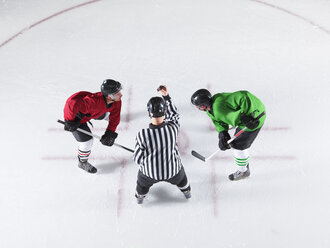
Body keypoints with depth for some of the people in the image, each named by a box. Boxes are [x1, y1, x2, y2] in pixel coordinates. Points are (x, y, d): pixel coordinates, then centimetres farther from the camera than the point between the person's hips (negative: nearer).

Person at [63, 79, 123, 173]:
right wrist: (69, 121, -34)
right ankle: (82, 162, 22)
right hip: (76, 114, -7)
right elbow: (71, 103, -47)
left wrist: (110, 133, -15)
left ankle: (105, 116, 71)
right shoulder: (94, 101, -46)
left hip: (89, 111, 7)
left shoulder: (117, 101, -21)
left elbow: (114, 118, -6)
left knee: (104, 114, 30)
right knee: (86, 139, -7)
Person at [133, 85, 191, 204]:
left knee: (143, 180, 35)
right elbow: (174, 115, -4)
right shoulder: (172, 128, -30)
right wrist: (166, 96, -4)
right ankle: (186, 191, 61)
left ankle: (140, 195, 58)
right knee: (180, 175, 37)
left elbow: (138, 159, -16)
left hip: (150, 172, -1)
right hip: (172, 170, 1)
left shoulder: (142, 135, -32)